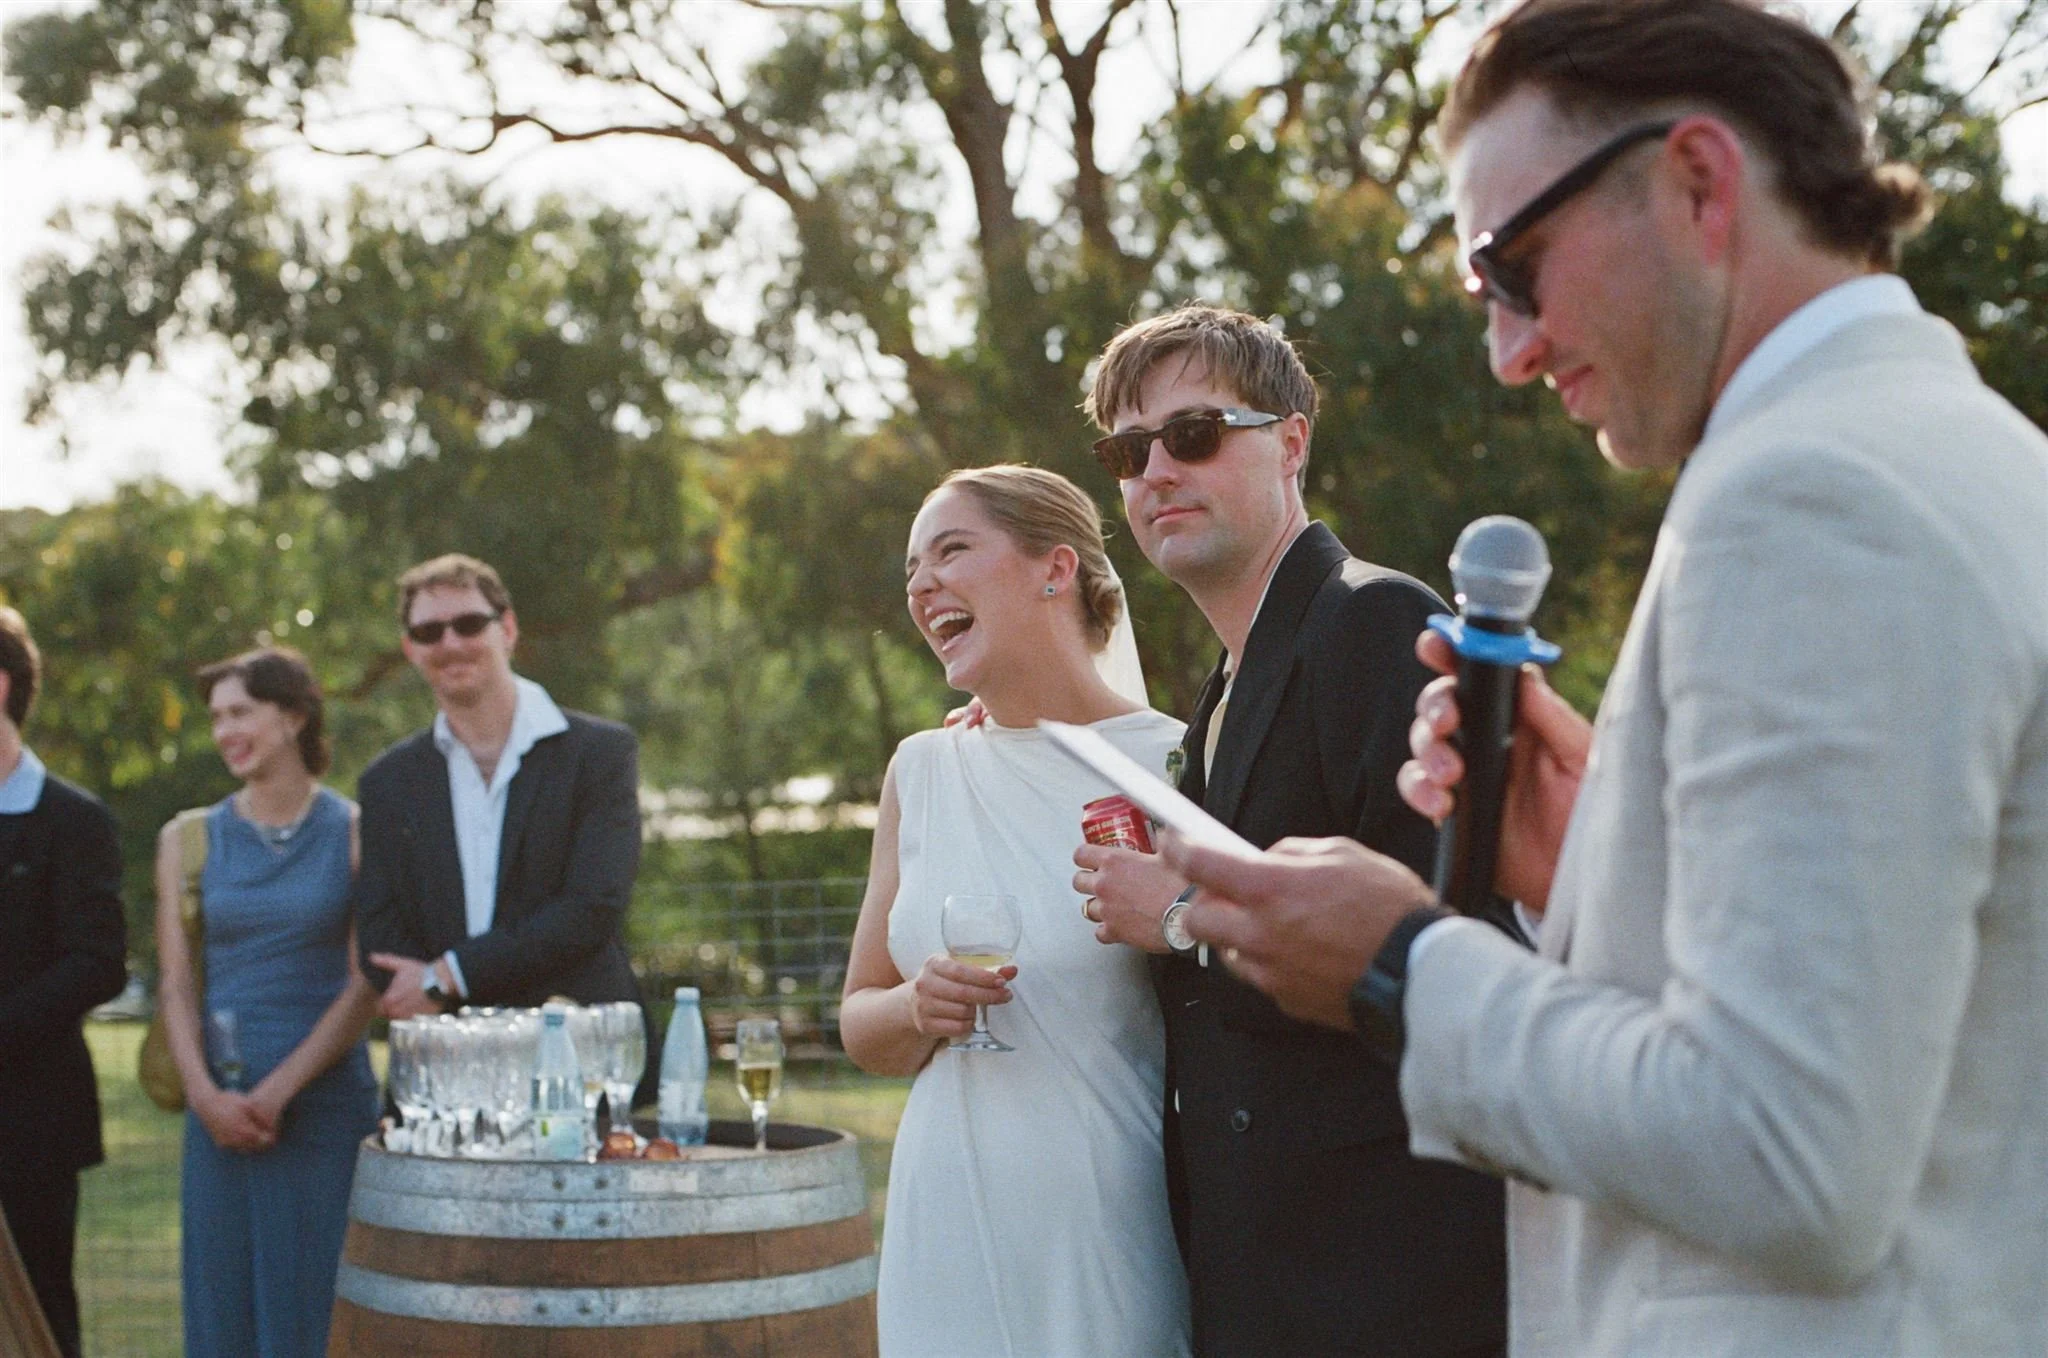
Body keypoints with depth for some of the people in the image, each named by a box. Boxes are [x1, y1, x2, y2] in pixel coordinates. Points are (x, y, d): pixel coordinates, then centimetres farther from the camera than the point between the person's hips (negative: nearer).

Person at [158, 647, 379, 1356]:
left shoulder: (355, 832, 0)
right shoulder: (188, 840, 10)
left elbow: (367, 984, -4)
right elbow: (177, 983, 5)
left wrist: (280, 1090, -10)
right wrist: (206, 1094, -8)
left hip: (323, 1103, -3)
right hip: (218, 1106, 3)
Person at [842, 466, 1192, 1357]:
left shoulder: (1169, 763, -6)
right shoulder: (923, 771, 9)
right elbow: (860, 1029, 14)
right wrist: (918, 1007, -6)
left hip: (1111, 1240, -4)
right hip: (951, 1239, 4)